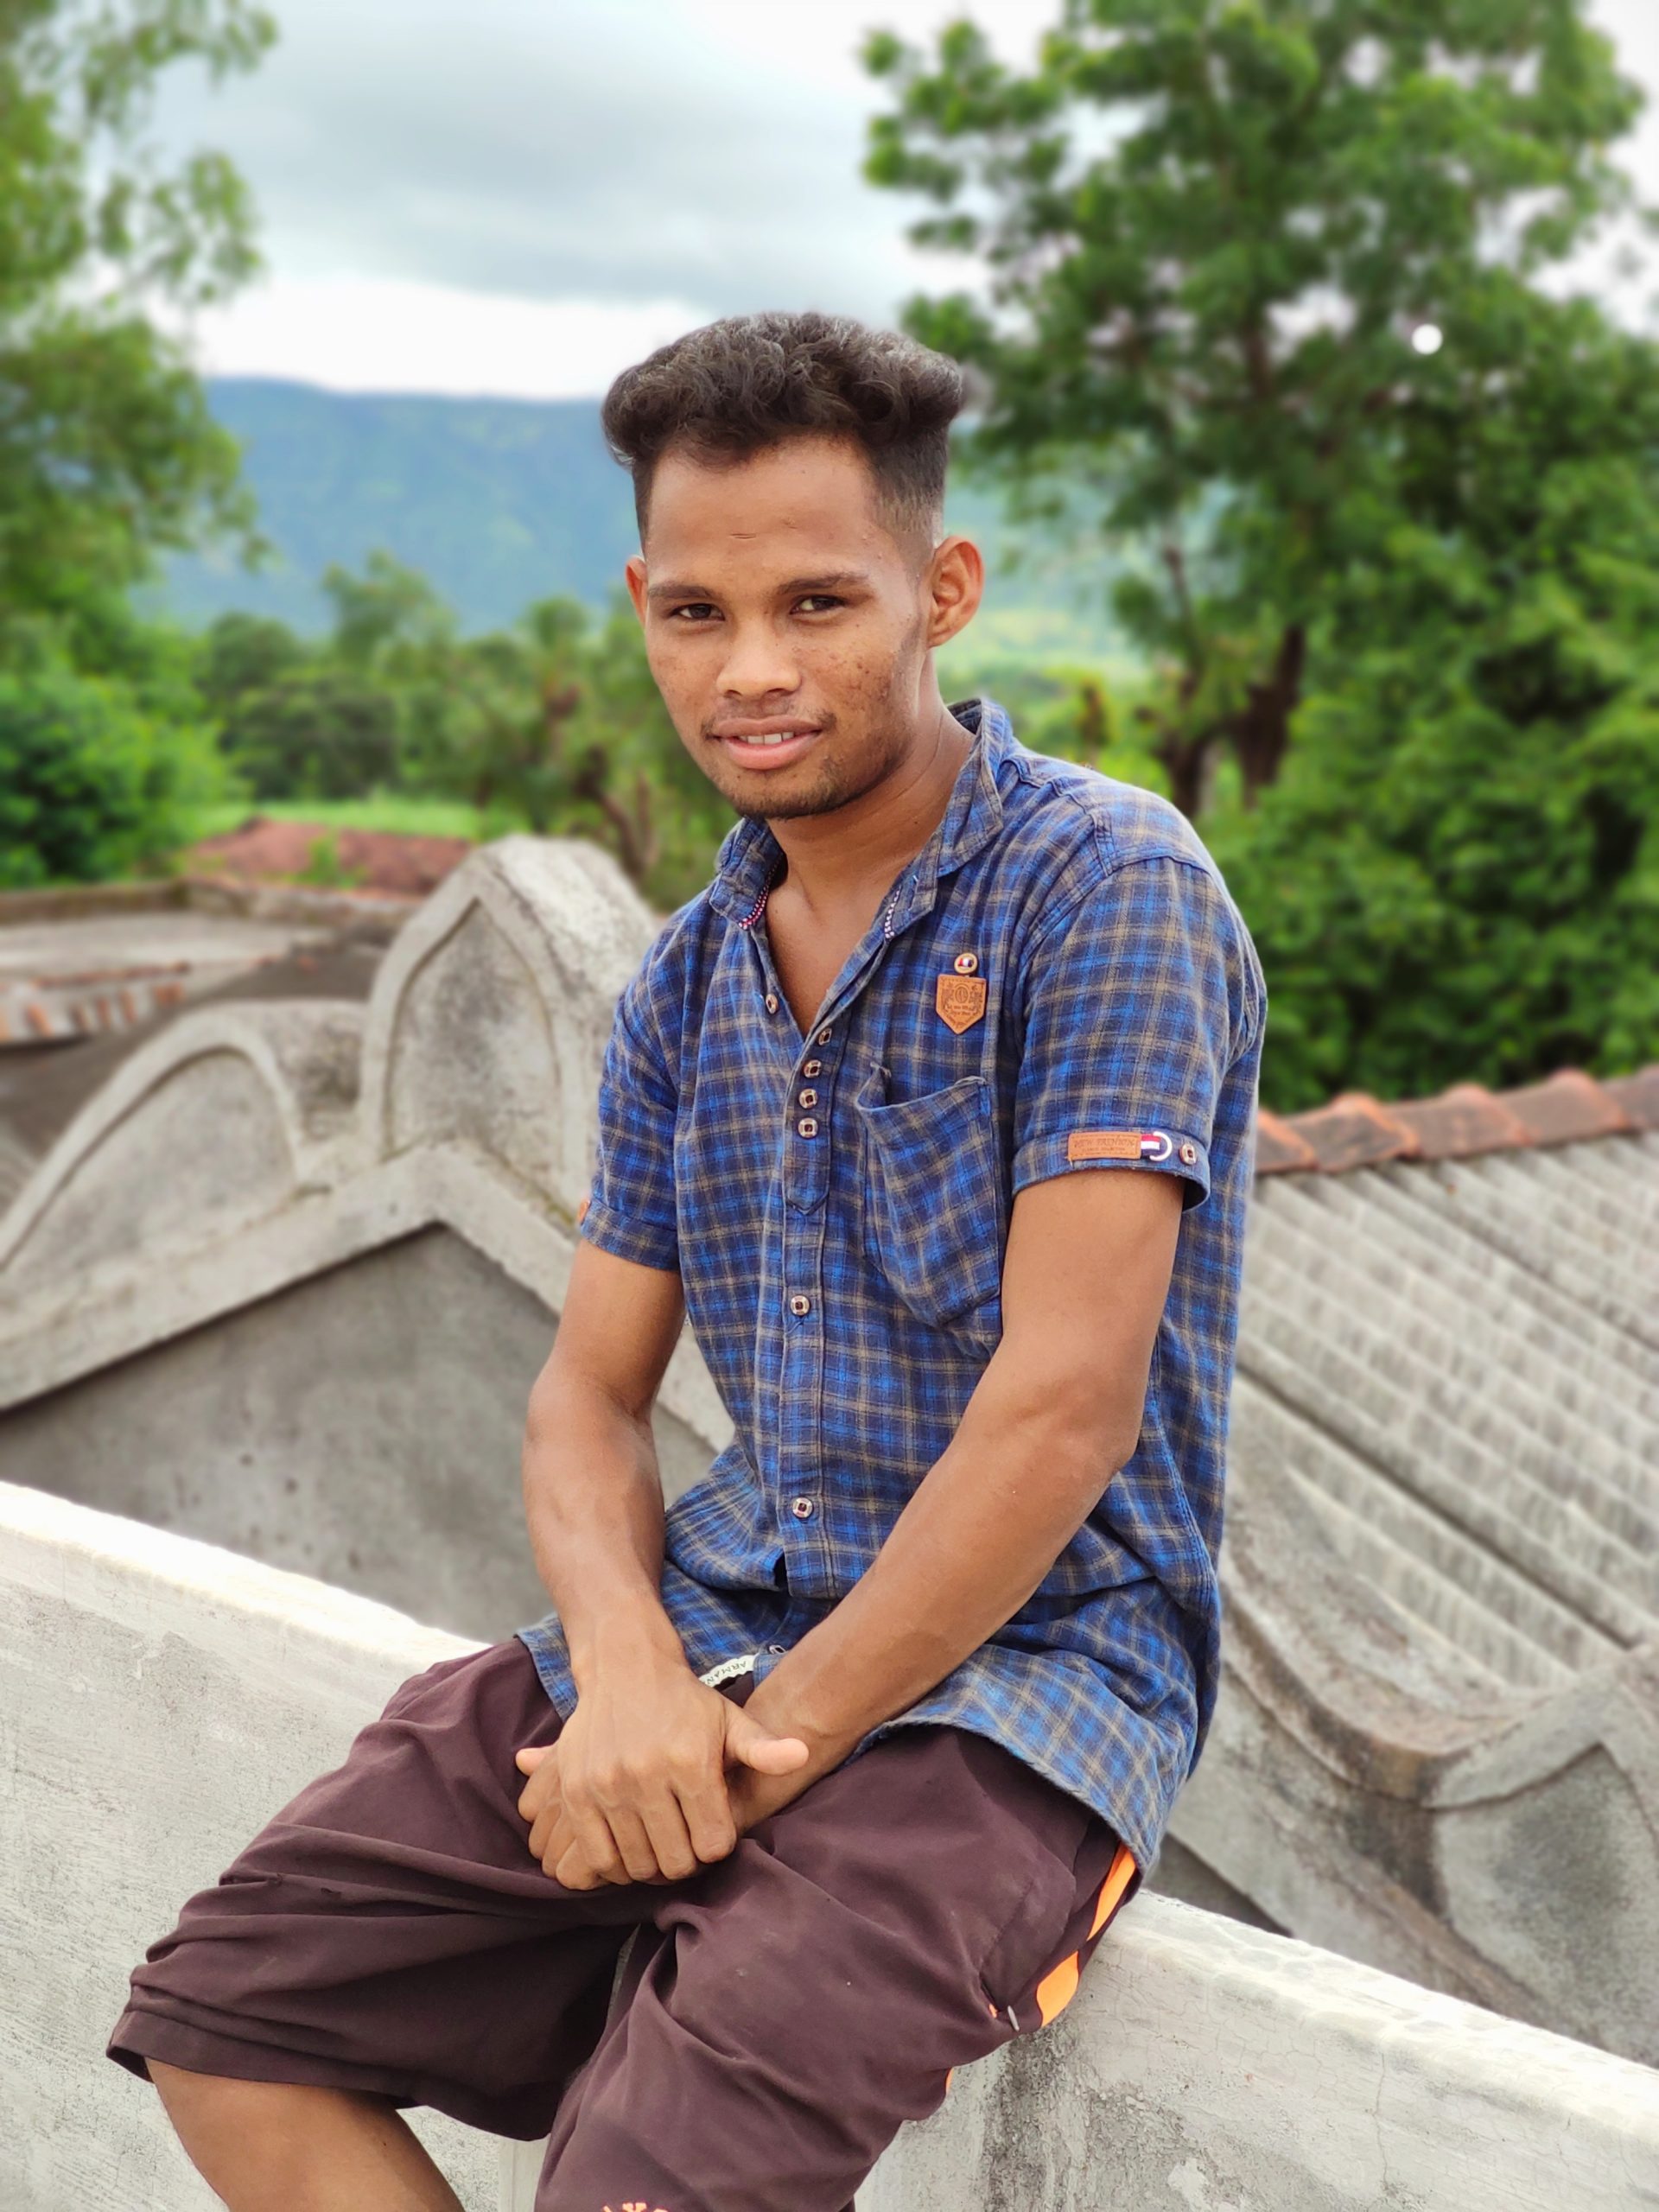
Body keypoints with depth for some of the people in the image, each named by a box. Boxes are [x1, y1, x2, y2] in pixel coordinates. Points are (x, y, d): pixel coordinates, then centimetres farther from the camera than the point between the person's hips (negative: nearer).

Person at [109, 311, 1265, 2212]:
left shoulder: (1106, 890, -12)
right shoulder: (687, 980, 11)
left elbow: (1065, 1402, -18)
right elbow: (590, 1391, 9)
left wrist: (766, 1750, -15)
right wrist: (625, 1666, -11)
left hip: (1017, 1663, -6)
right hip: (712, 1624, 7)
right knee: (221, 2017, -2)